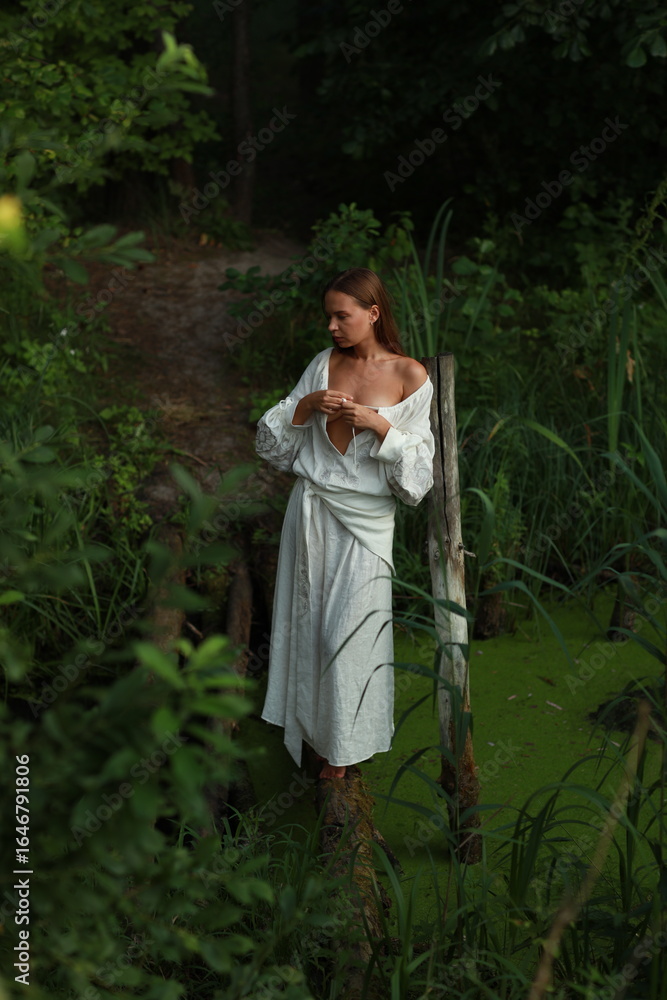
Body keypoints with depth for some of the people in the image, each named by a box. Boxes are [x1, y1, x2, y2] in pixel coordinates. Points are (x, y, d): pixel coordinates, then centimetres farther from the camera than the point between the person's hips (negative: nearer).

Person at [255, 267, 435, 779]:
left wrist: (379, 425, -21)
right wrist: (306, 405, -12)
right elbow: (273, 443, 6)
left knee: (348, 632, 2)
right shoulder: (324, 364, 4)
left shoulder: (409, 376, -7)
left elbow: (418, 472, -8)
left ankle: (344, 747, 22)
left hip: (365, 522, -4)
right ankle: (315, 728, 32)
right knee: (309, 624, 12)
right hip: (312, 509, 4)